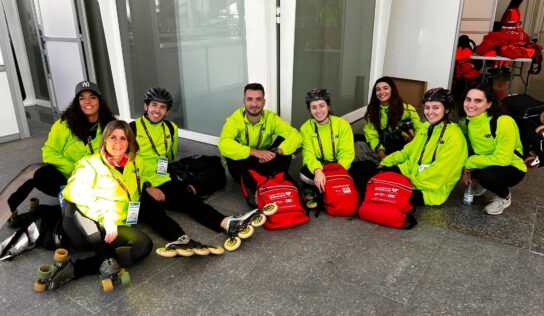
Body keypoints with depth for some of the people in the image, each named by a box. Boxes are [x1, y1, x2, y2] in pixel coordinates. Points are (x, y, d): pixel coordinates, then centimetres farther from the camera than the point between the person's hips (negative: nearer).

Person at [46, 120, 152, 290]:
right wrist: (104, 217, -24)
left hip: (117, 227, 5)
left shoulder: (137, 163, 16)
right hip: (90, 224, -5)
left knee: (144, 244, -28)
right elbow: (75, 192, -13)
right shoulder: (90, 163, 4)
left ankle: (77, 268, -23)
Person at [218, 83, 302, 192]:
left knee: (284, 141, -22)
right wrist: (255, 152, -47)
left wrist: (276, 152, -42)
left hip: (265, 163, 2)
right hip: (243, 165, -1)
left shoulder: (271, 117, -14)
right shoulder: (235, 119, -20)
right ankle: (258, 188, -20)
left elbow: (295, 136, -25)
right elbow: (223, 144, -38)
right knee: (231, 154, -35)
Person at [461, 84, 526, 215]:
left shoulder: (504, 122, -28)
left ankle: (505, 197, 0)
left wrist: (470, 163, -24)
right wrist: (466, 167, -14)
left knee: (486, 176, -36)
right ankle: (479, 183, 14)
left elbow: (502, 159, -28)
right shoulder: (468, 121, -8)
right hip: (484, 164, 6)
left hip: (511, 168, -6)